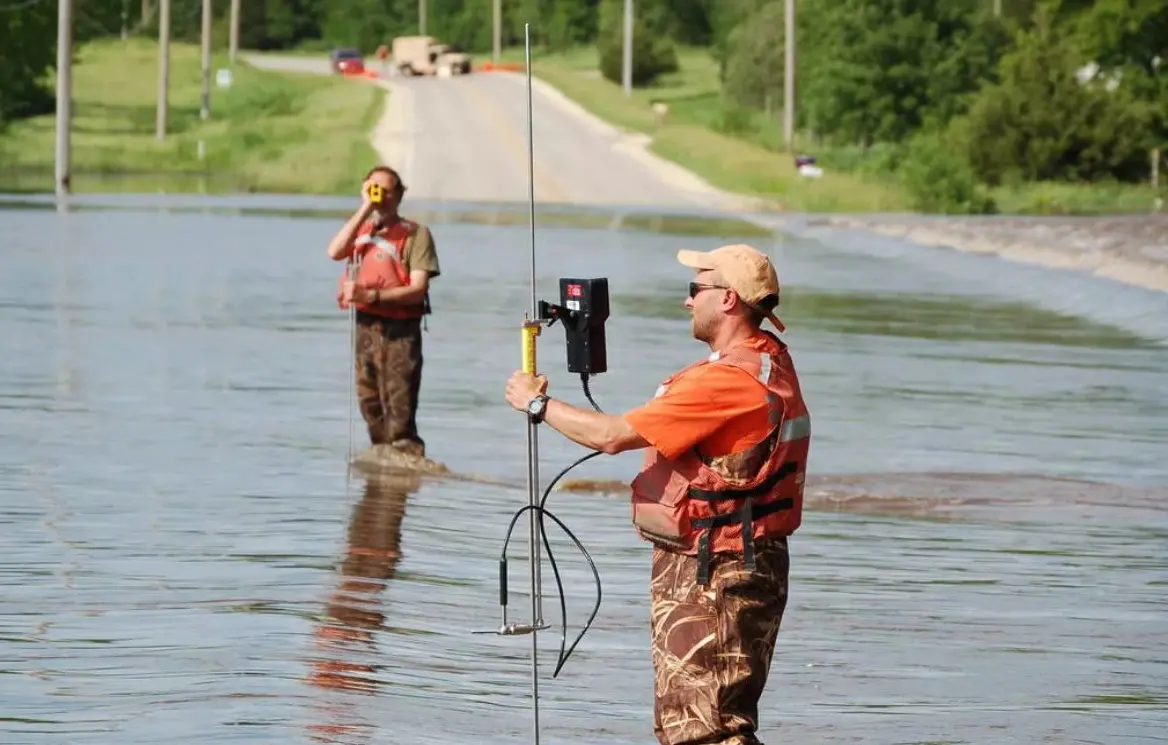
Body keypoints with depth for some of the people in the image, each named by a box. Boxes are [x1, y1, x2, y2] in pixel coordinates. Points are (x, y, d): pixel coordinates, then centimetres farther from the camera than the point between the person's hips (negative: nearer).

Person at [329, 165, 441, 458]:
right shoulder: (361, 229, 13)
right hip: (365, 327, 6)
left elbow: (417, 290, -12)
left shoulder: (415, 233, -3)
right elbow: (335, 252, -8)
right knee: (370, 406, 12)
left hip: (399, 332, -6)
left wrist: (371, 295, -23)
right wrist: (365, 209, -9)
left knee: (399, 409, -11)